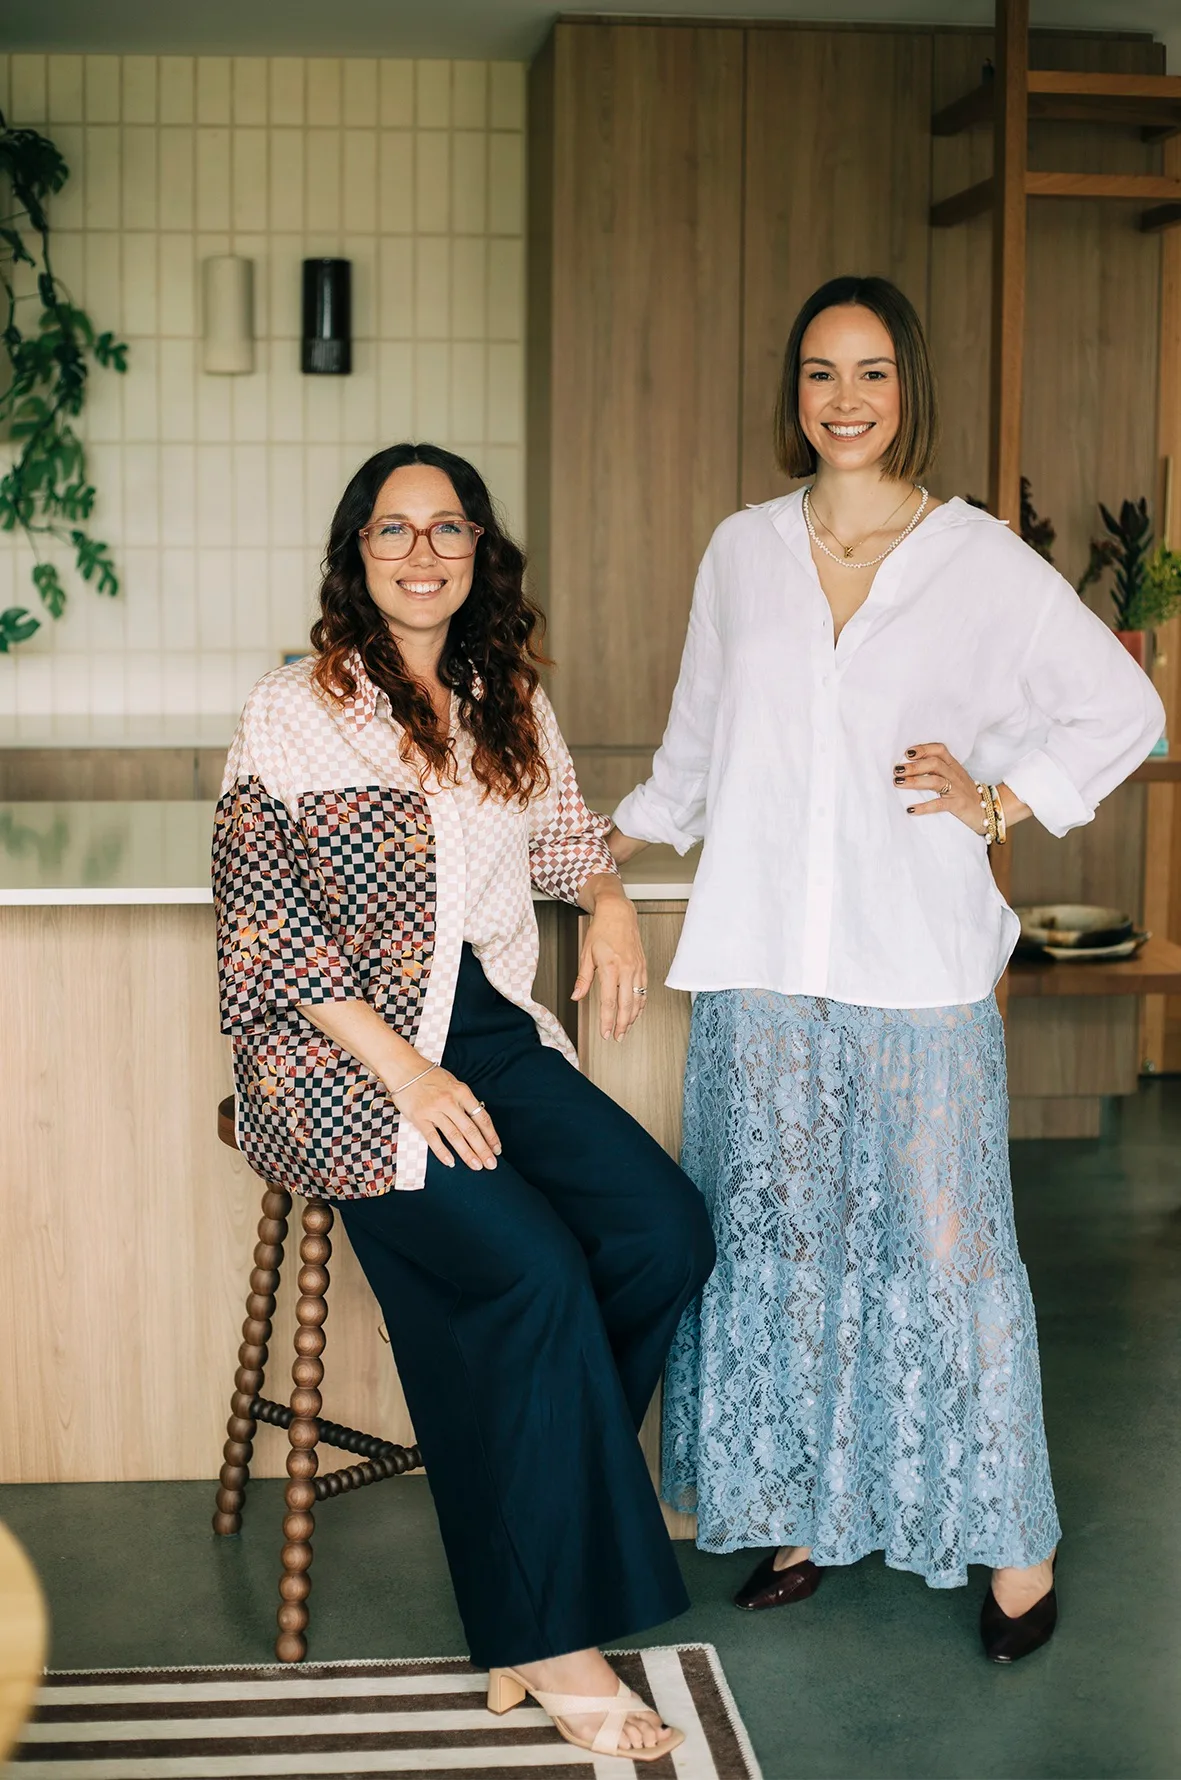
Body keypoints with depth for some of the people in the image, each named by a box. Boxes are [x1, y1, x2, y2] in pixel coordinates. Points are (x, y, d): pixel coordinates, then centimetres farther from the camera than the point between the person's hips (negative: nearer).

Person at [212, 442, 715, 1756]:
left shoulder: (510, 703, 13)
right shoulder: (292, 713, -5)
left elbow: (565, 833, 30)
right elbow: (262, 929, -10)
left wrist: (610, 898, 7)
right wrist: (406, 1072, -17)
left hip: (492, 1031, 6)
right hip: (340, 1059, -6)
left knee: (667, 1229, -16)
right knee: (538, 1271, -24)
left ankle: (536, 1518, 2)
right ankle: (551, 1633, -9)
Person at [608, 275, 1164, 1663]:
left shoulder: (981, 560, 0)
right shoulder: (742, 552, 9)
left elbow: (1121, 707, 7)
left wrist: (1000, 802, -2)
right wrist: (620, 836, 22)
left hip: (917, 966, -3)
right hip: (762, 960, 3)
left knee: (943, 1240, -1)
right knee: (776, 1237, 8)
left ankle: (1015, 1542, 12)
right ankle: (805, 1509, 23)